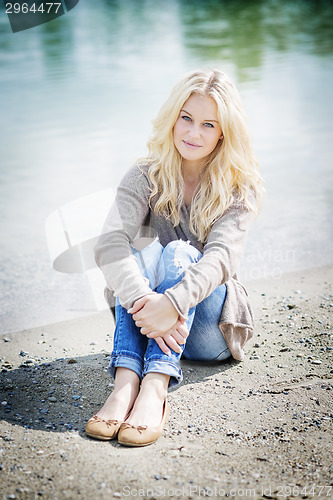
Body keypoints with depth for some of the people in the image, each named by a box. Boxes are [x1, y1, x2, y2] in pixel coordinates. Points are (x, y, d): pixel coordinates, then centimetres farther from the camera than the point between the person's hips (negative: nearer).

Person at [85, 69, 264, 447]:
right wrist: (144, 300, -38)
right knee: (145, 248, -26)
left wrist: (174, 302, -41)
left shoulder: (240, 189, -4)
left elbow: (221, 257, -22)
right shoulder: (145, 178, -2)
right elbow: (110, 243, -20)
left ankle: (155, 387, -46)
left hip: (209, 332, -1)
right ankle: (126, 381, -43)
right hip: (150, 323, 1)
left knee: (181, 253, -28)